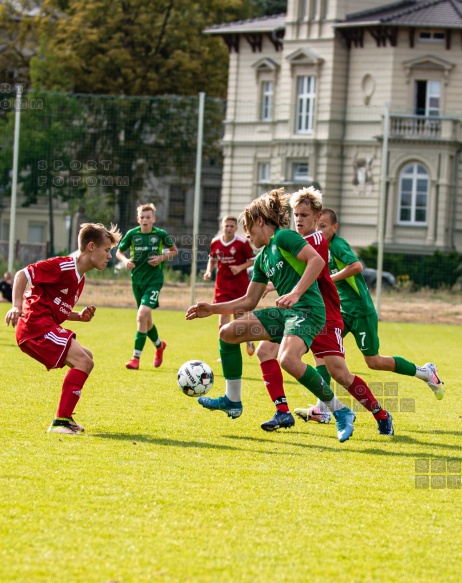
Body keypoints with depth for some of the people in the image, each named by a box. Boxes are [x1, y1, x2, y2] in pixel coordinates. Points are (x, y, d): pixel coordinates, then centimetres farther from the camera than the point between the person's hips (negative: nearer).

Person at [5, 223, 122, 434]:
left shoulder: (79, 278, 18)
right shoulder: (63, 266, -12)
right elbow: (22, 275, -14)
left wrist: (80, 316, 7)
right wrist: (17, 307, -25)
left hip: (46, 326, 11)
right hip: (35, 324, -11)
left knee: (85, 359, 18)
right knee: (84, 361, -17)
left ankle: (65, 417, 17)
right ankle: (60, 421, -19)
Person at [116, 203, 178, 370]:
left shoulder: (161, 234, -7)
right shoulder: (132, 234, -3)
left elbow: (174, 250, 8)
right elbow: (119, 252, 9)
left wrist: (162, 258, -10)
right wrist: (125, 260, -12)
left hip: (154, 279, -4)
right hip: (137, 279, 4)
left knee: (142, 315, -20)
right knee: (146, 319, 15)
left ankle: (136, 358, -16)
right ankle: (159, 345, 45)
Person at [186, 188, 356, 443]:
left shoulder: (283, 237, -6)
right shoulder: (262, 259, 20)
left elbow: (317, 260, -18)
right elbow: (249, 301, 25)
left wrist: (295, 293, -27)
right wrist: (212, 309, 19)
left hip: (308, 310, -9)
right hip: (284, 312, 10)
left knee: (288, 360, -34)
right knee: (228, 333, 6)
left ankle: (340, 412, -20)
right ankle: (232, 401, 16)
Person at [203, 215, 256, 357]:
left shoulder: (242, 243, -10)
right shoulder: (215, 243, 1)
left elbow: (252, 260, -4)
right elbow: (212, 259, 16)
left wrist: (240, 267, -19)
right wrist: (209, 271, -1)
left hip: (240, 283, -3)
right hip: (222, 283, 3)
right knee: (223, 315, -5)